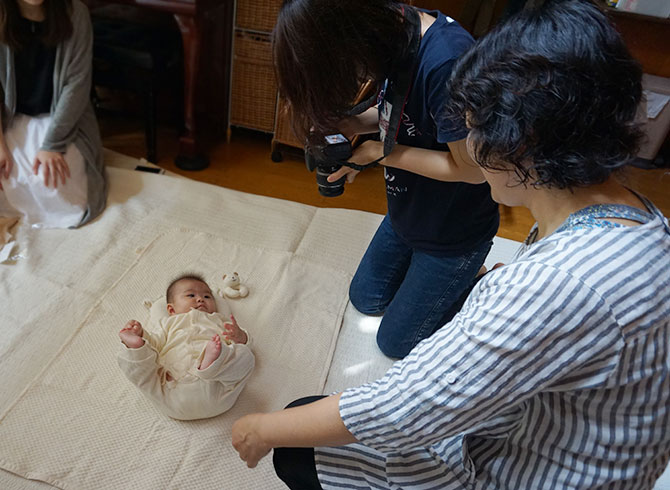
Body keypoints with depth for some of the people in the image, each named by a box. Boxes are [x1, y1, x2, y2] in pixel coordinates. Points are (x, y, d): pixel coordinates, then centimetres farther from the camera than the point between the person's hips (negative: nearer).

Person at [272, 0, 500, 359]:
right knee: (365, 298, 24)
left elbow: (471, 169, -28)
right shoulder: (395, 36, -10)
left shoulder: (445, 63, -36)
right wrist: (354, 124, -13)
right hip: (406, 213, 8)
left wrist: (381, 153, -22)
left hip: (454, 231, -8)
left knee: (396, 340, 11)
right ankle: (458, 276, 33)